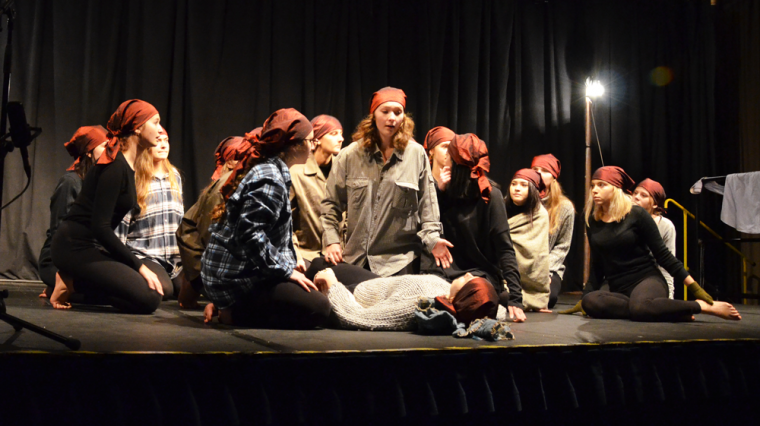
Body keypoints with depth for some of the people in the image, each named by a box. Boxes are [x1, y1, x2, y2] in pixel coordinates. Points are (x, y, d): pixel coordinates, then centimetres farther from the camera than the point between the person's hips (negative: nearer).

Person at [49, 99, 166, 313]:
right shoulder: (115, 167, -17)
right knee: (149, 297, -20)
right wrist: (139, 266, -18)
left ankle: (77, 281, 6)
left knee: (161, 280, 5)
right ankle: (74, 283, -5)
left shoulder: (125, 165, 12)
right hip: (76, 247, -10)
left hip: (92, 246, 10)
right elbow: (100, 227, -21)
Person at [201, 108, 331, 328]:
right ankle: (233, 312, -7)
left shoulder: (267, 170, 16)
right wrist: (286, 270, -19)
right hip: (237, 279, -11)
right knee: (318, 308, -18)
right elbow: (249, 233, -26)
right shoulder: (270, 179, -16)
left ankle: (227, 306, 9)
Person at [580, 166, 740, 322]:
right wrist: (585, 296, 13)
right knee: (590, 301, -33)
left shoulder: (636, 215, -5)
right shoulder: (593, 222, 9)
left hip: (647, 280, -5)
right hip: (619, 289, 5)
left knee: (640, 307, -43)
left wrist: (694, 287, -5)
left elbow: (663, 255, -2)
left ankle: (704, 306, -19)